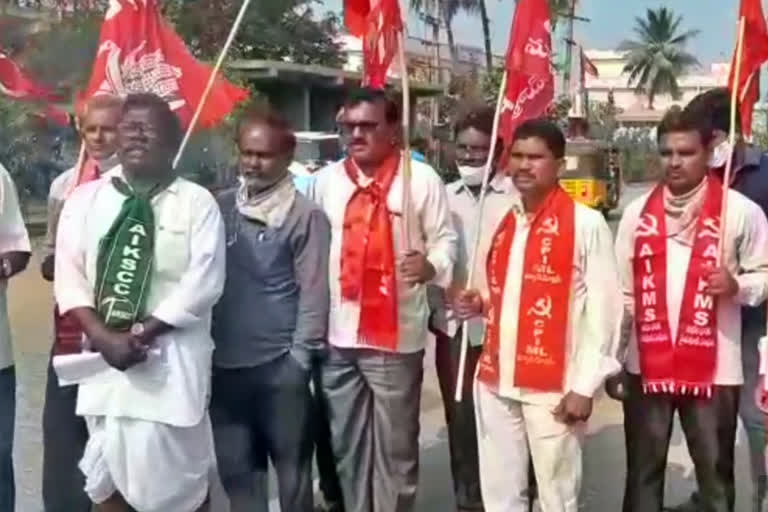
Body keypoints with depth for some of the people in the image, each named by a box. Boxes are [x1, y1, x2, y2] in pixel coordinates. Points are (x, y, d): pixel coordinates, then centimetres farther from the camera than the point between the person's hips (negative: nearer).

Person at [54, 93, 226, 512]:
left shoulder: (197, 202, -2)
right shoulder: (84, 199, 8)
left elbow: (203, 283, -9)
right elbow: (69, 276, 3)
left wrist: (141, 332, -14)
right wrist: (103, 336, -11)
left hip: (170, 357, -3)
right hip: (102, 352, 4)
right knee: (106, 476, 12)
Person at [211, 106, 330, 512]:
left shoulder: (306, 215, -6)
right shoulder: (221, 207, 6)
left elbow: (313, 292, -7)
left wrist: (299, 357, -9)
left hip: (280, 364, -4)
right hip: (224, 363, 4)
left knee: (292, 467, 7)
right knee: (235, 467, 14)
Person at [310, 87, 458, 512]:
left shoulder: (421, 179, -4)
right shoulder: (325, 180, 8)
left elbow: (444, 237, 1)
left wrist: (433, 265, -21)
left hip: (395, 336, -4)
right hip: (336, 336, 4)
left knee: (395, 445, 7)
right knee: (345, 444, 16)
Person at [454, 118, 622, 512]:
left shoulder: (586, 223, -8)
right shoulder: (504, 223, 11)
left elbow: (603, 307, -9)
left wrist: (585, 385, -12)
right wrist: (481, 305, 2)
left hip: (553, 385, -6)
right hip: (496, 380, 6)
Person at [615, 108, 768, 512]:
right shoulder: (637, 212, 4)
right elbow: (622, 290, 7)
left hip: (713, 367, -2)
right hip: (646, 364, 3)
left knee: (715, 471, 10)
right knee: (643, 470, 14)